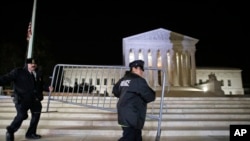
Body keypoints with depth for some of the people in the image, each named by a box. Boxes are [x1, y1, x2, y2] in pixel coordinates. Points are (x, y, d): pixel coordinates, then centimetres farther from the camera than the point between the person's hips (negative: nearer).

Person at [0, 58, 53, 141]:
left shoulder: (38, 74, 10)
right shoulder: (18, 72, -3)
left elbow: (41, 85, 15)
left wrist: (47, 88, -1)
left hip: (35, 99, 6)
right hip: (22, 99, -6)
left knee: (36, 115, 11)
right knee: (22, 115, -14)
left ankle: (31, 133, 29)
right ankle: (10, 132, 14)